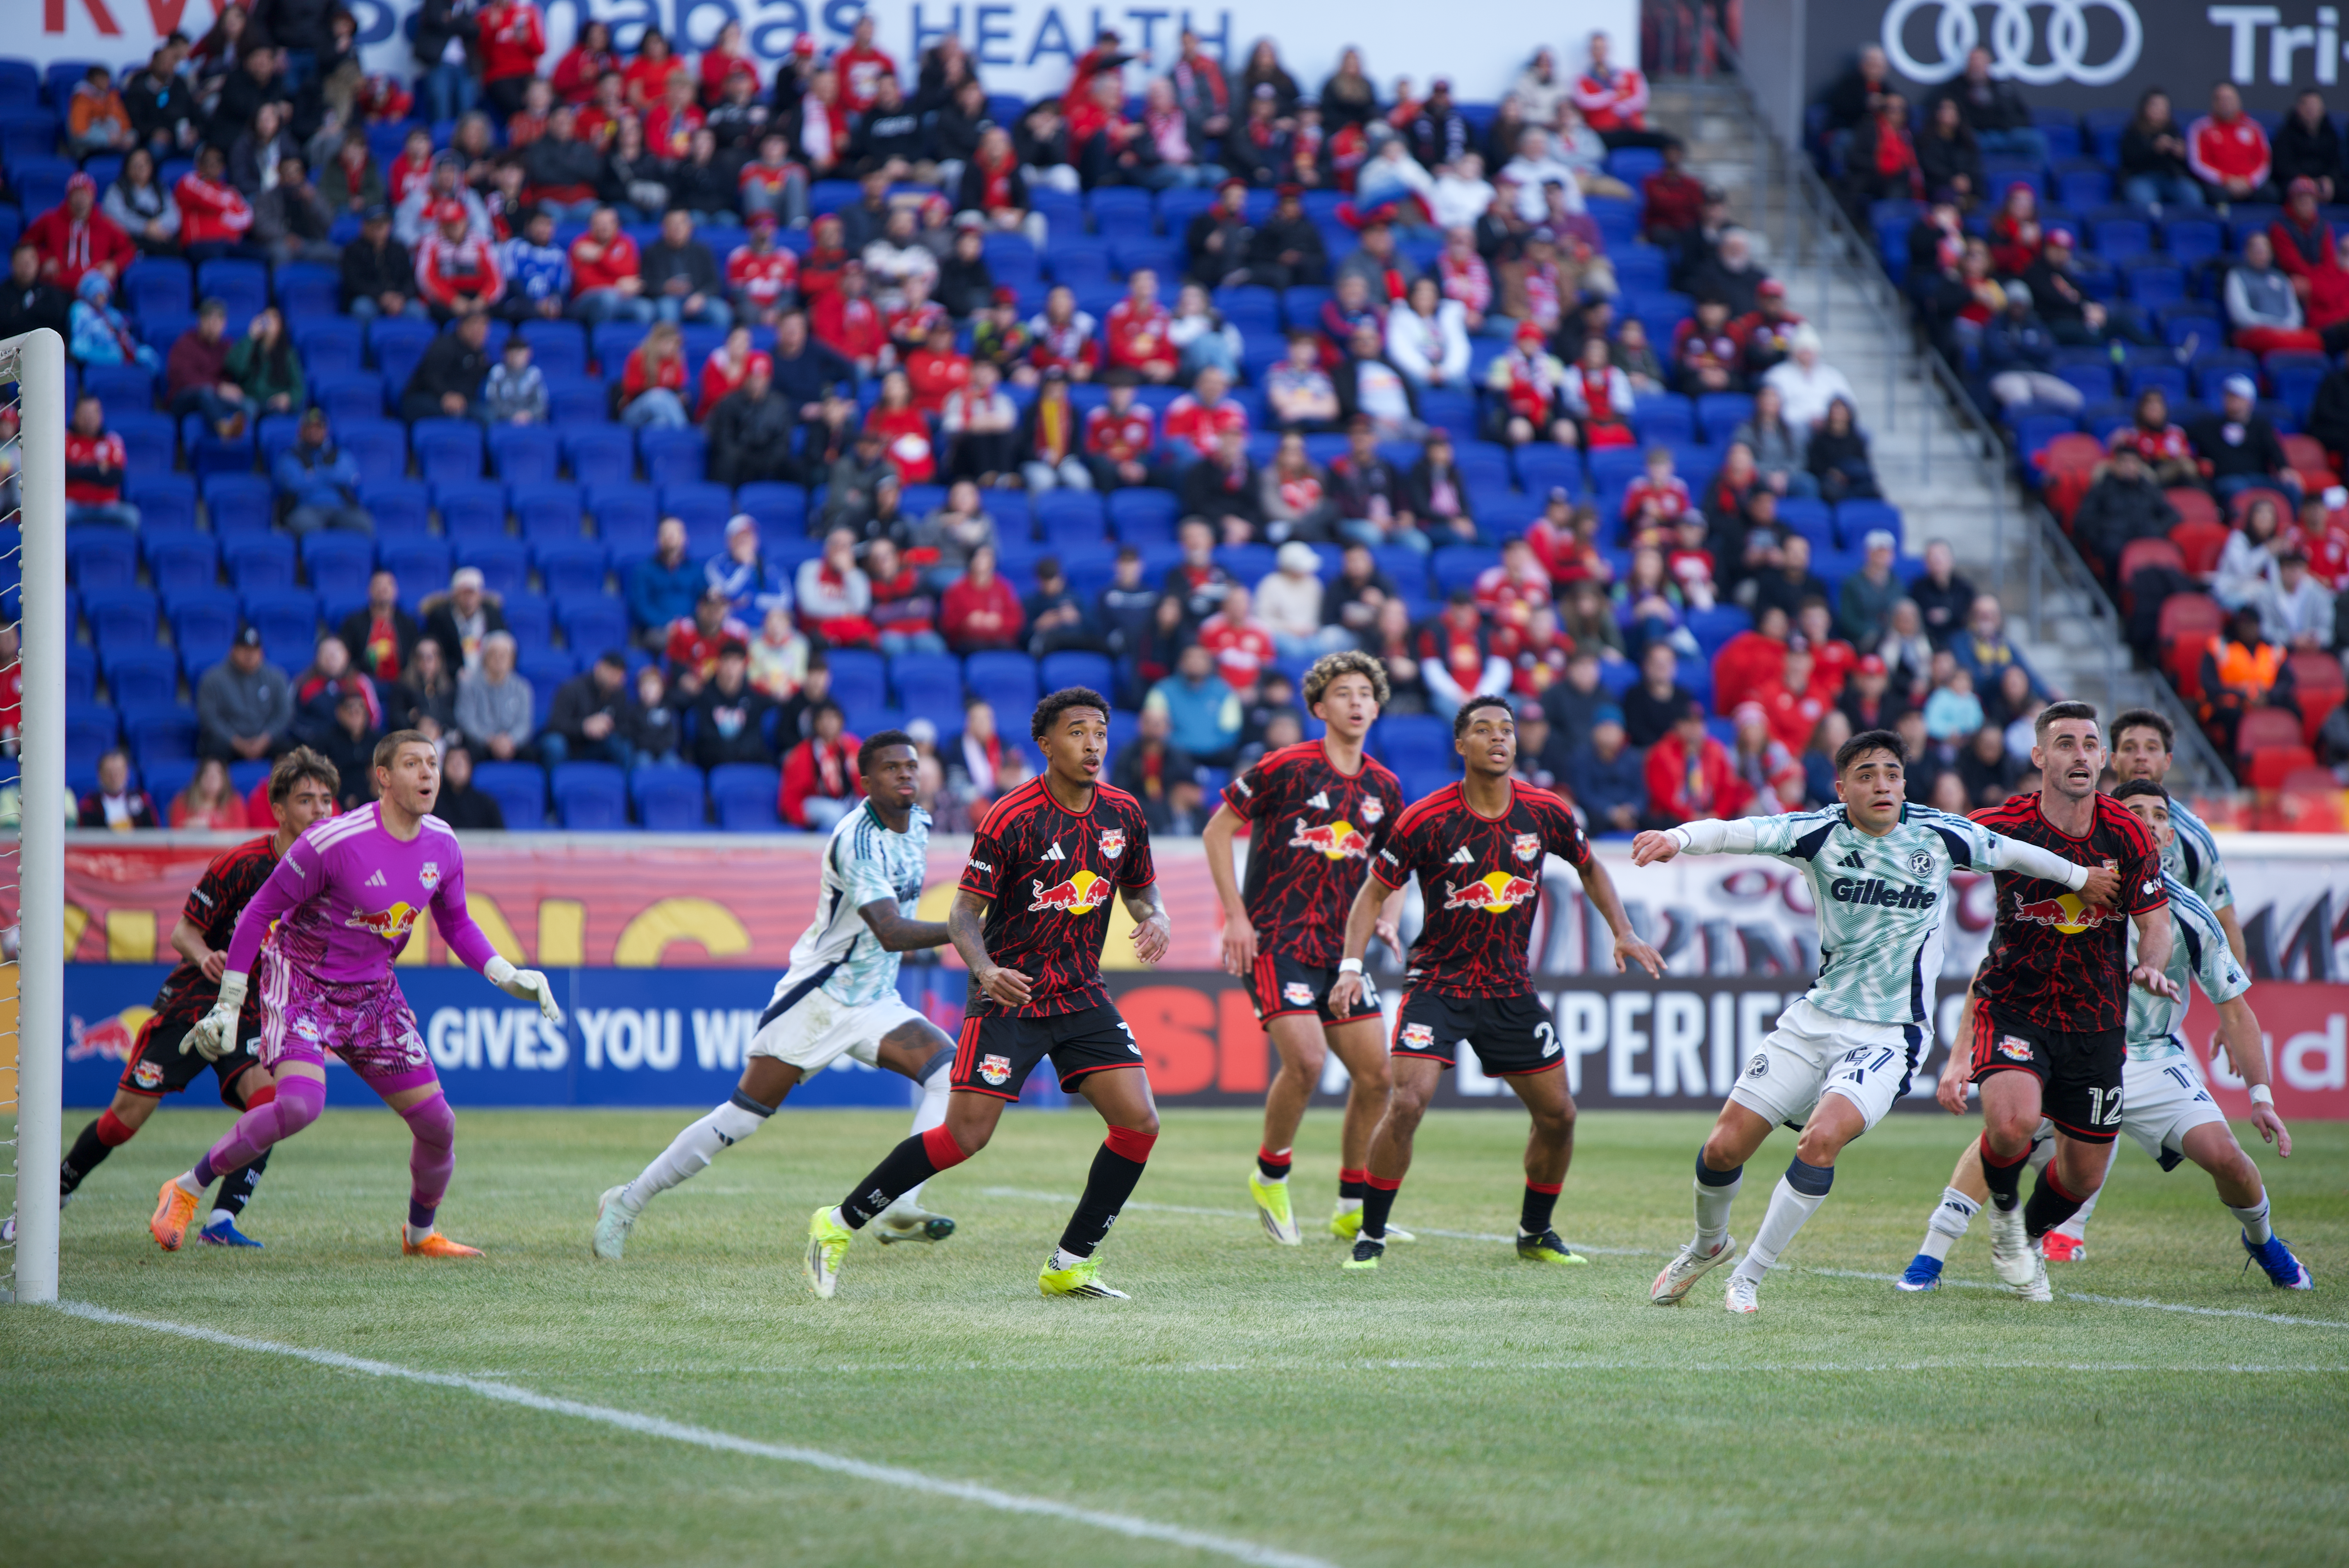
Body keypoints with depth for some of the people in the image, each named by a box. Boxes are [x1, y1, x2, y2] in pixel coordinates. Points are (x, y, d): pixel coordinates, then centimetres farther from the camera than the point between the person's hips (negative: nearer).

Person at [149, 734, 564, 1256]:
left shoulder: (442, 846, -3)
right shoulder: (335, 841, -23)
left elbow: (457, 924, 15)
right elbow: (260, 911, -15)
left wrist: (507, 978, 1)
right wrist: (228, 1005, -15)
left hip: (373, 993, 6)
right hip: (302, 982, -6)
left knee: (437, 1125, 3)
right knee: (300, 1105, -31)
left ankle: (421, 1234, 31)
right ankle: (187, 1191, -14)